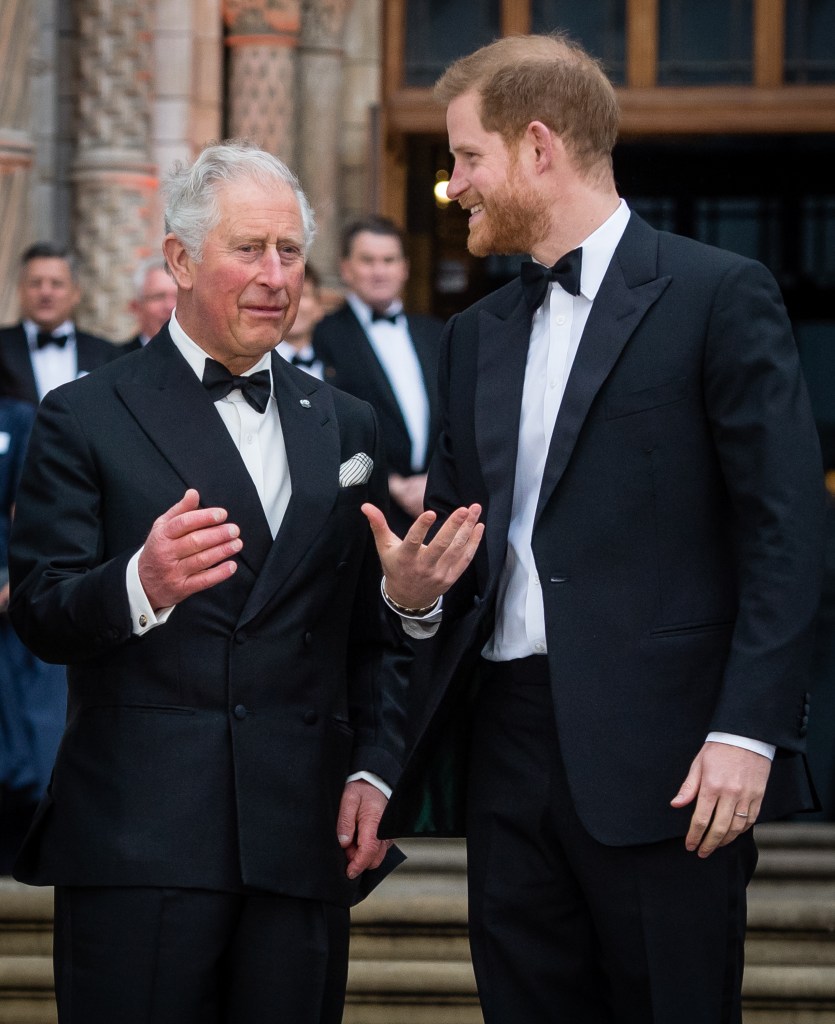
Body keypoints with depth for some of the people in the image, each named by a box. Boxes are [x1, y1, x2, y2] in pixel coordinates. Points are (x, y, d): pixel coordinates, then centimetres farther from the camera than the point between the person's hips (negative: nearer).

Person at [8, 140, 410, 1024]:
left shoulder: (345, 428, 17)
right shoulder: (86, 419, 3)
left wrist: (374, 770, 6)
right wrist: (139, 585, -26)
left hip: (301, 847, 4)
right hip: (137, 843, -4)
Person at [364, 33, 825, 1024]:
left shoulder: (719, 296, -2)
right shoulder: (477, 336, 18)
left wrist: (748, 730, -15)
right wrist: (412, 589, -1)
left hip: (658, 755, -6)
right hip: (508, 745, 6)